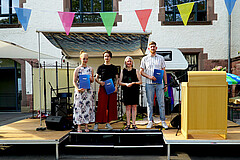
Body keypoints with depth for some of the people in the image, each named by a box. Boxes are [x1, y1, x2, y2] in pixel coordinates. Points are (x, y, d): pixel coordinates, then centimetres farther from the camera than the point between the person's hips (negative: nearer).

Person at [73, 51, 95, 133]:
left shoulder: (90, 69, 10)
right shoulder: (77, 69, 1)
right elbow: (74, 81, -2)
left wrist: (90, 79, -7)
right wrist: (77, 89, -19)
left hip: (88, 90, 3)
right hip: (80, 90, -3)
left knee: (88, 107, 3)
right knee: (79, 107, -3)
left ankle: (86, 126, 13)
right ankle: (79, 126, 7)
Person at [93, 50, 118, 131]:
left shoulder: (114, 67, 11)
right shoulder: (100, 67, 7)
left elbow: (117, 78, 11)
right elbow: (96, 78, 8)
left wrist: (116, 86, -4)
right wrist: (100, 82, -12)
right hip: (103, 88, -2)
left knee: (111, 106, 4)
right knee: (101, 106, -7)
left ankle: (107, 123, 15)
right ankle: (97, 123, -1)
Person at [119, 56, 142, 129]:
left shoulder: (136, 71, 9)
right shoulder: (123, 71, 11)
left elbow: (140, 81, 5)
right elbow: (120, 82, 8)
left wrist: (133, 83, -11)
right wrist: (126, 84, -11)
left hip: (135, 90, 0)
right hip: (126, 91, 0)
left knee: (134, 107, 1)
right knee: (128, 107, 1)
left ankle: (134, 124, 6)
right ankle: (128, 124, 6)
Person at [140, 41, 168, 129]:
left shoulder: (161, 58, 11)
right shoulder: (145, 59, 8)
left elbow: (164, 71, 11)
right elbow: (141, 71, 7)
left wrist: (166, 84, 5)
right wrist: (149, 77, -10)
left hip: (159, 83, 1)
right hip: (149, 84, 0)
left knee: (161, 103, 1)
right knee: (150, 103, 3)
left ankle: (163, 121, 12)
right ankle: (150, 121, 12)